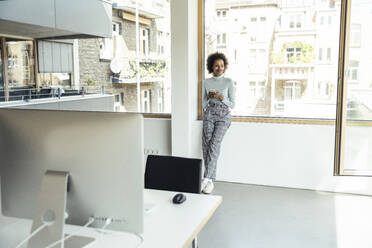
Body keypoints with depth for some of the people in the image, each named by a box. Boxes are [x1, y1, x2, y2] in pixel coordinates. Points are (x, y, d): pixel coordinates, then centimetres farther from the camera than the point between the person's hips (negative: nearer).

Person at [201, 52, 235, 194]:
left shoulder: (229, 82, 6)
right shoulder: (206, 82, 13)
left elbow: (232, 104, 6)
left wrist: (221, 98, -11)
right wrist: (208, 97, -4)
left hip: (223, 115, -2)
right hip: (209, 114, 2)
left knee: (214, 143, -21)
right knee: (206, 144, -13)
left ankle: (207, 178, -23)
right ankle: (211, 180, -7)